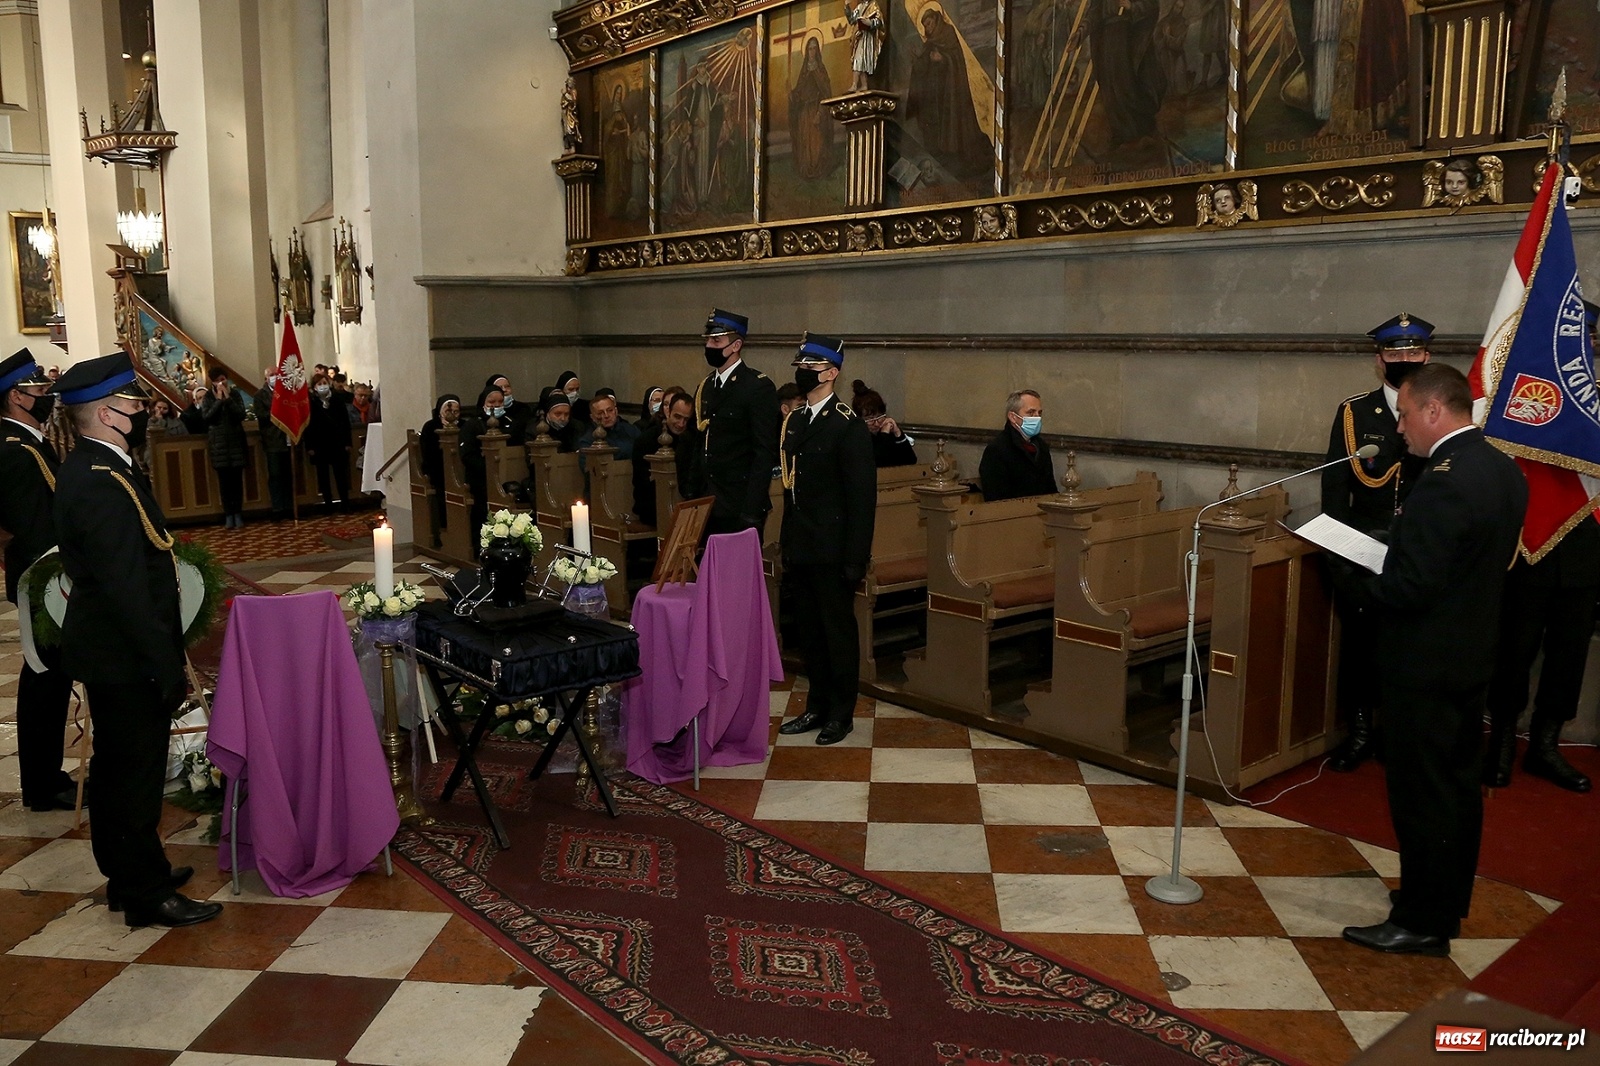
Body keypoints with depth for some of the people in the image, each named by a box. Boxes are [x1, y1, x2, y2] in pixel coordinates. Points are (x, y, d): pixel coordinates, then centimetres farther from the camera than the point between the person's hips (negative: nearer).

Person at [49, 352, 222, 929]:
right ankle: (146, 894, 16)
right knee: (136, 769, 2)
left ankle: (128, 871, 36)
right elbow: (128, 589, -26)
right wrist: (167, 667, -22)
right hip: (126, 657, -10)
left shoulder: (88, 468, 8)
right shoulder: (103, 484, -25)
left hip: (108, 648, 10)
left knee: (118, 766, 20)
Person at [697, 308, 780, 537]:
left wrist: (751, 512, -19)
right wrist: (690, 497, 10)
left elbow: (765, 452, -15)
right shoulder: (705, 387, 12)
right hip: (705, 504, 7)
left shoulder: (759, 387, -10)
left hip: (740, 508, -7)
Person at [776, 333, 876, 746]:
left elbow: (862, 496, -15)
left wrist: (855, 558, -17)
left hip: (832, 551, -7)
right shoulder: (794, 420, 11)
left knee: (839, 630, 5)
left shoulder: (848, 426, -13)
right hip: (800, 548, 7)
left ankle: (841, 713, 19)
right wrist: (786, 541, 13)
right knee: (808, 629, 15)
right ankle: (818, 707, 28)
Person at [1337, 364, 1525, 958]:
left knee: (1421, 794, 3)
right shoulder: (1503, 470, 5)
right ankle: (1449, 901, 36)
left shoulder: (1444, 481, -25)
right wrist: (1379, 571, 8)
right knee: (1458, 784, 20)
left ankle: (1421, 923, 16)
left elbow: (1409, 589, -27)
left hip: (1424, 663, -10)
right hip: (1470, 654, 10)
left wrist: (1351, 576, -10)